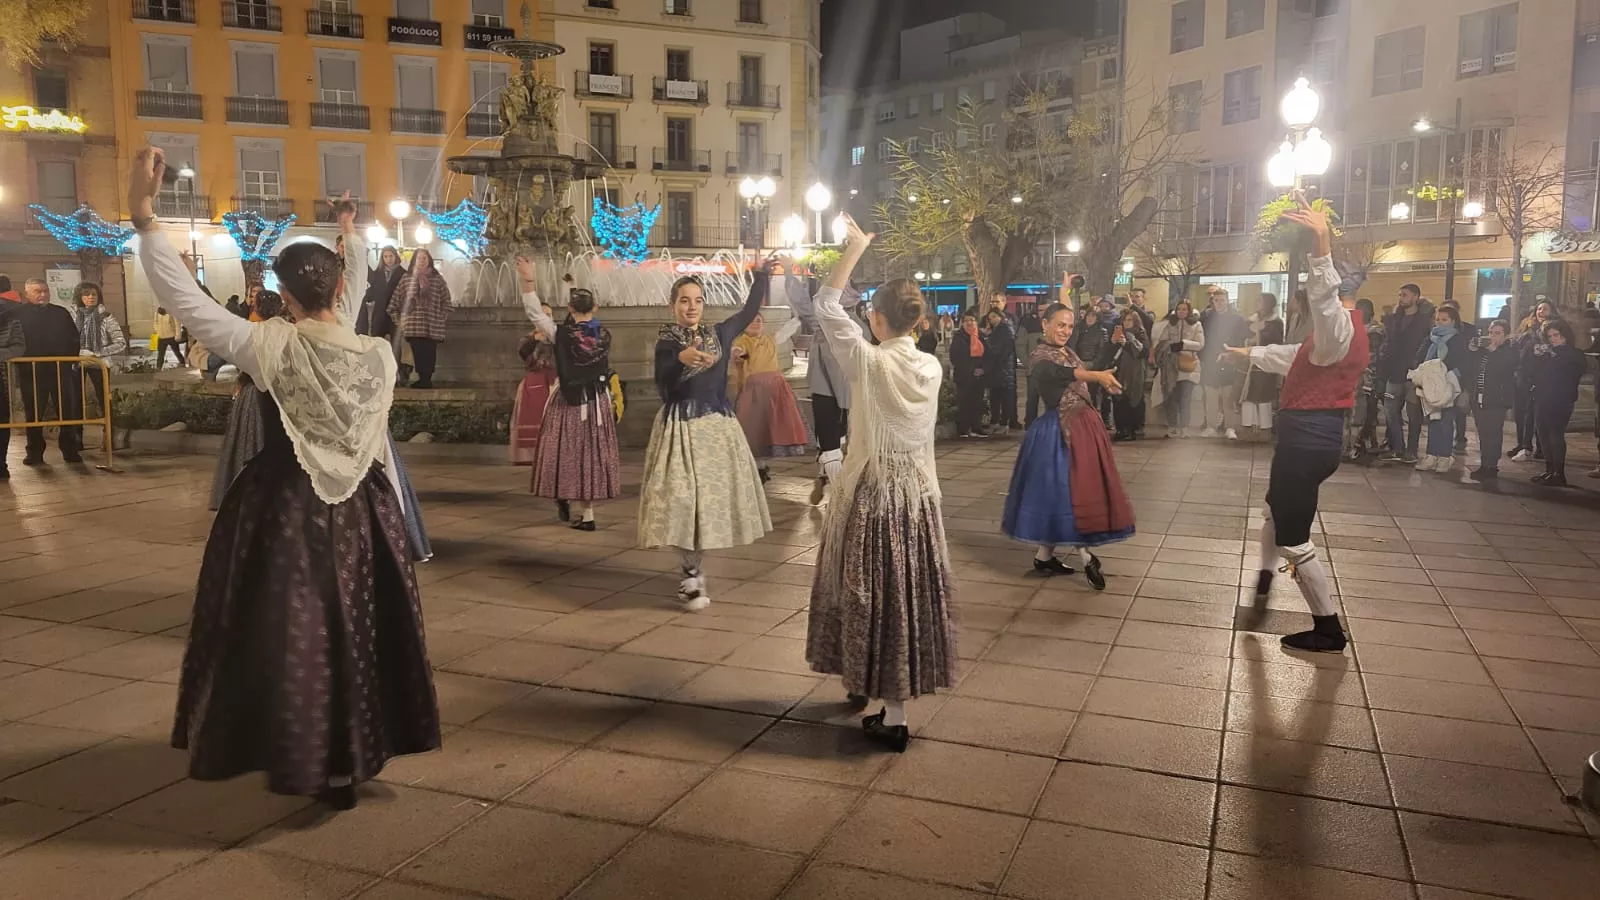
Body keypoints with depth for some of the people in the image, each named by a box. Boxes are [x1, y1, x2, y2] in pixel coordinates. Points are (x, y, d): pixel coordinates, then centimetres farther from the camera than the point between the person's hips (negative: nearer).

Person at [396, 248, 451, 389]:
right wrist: (393, 313, 5)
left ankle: (427, 379, 2)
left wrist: (445, 315, 3)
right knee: (417, 352, -4)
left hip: (432, 322, -1)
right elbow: (397, 295, 11)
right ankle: (422, 379, 2)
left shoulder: (437, 278, 8)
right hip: (413, 322, 1)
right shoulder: (406, 277, 11)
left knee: (429, 353, -5)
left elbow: (446, 297, 9)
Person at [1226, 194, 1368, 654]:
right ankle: (1263, 585, 48)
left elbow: (1326, 300, -45)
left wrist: (1322, 246, -62)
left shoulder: (1339, 326, -19)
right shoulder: (1339, 326, 16)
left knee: (1293, 539, -4)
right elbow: (1296, 356, 35)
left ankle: (1329, 630, 6)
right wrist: (1250, 354, 51)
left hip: (1308, 440, -11)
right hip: (1308, 437, 11)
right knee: (1276, 508, 31)